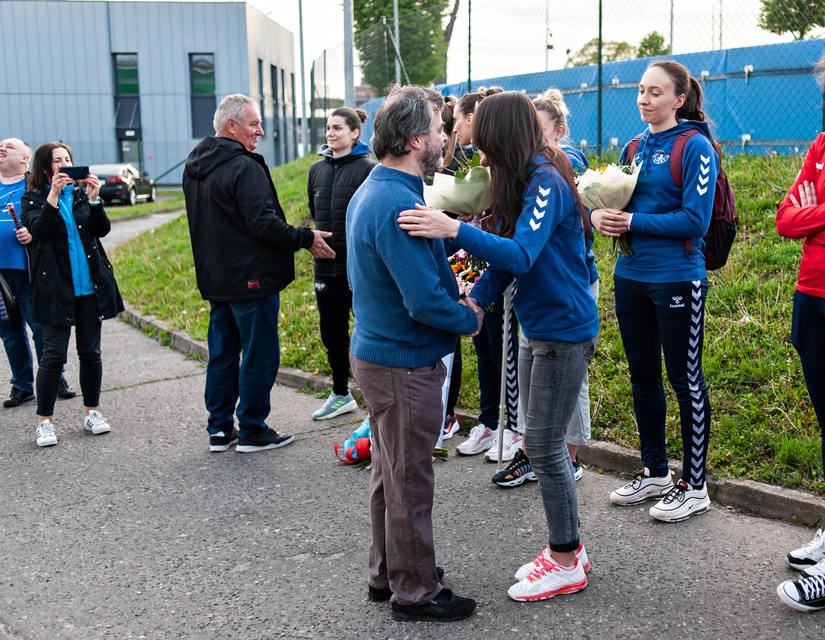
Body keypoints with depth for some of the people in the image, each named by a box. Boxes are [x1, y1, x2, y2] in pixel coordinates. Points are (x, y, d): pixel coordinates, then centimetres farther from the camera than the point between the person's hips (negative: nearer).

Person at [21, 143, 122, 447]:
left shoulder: (82, 193, 9)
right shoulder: (34, 199, 1)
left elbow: (102, 230, -2)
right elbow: (38, 231, -18)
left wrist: (94, 199, -16)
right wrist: (53, 196, -27)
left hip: (90, 285, 3)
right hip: (56, 288, -3)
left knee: (90, 351, 10)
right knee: (54, 354, -4)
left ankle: (92, 412, 22)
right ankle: (44, 421, 6)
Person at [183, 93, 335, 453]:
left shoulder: (194, 166, 12)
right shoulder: (244, 167, -17)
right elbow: (264, 223, -23)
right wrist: (306, 240, -13)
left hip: (215, 279, 9)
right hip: (251, 279, -9)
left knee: (222, 353, 15)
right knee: (259, 355, 2)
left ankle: (219, 430, 22)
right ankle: (252, 431, 10)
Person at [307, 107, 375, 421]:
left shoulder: (367, 168, -8)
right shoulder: (317, 169, 11)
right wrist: (321, 236, 11)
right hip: (326, 264, 6)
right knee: (331, 333, 14)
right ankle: (341, 394, 30)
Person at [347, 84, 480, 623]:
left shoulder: (372, 191, 9)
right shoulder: (398, 204, -24)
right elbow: (426, 302, -27)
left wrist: (451, 289, 11)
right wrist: (471, 320, -9)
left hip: (377, 351, 10)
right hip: (404, 362, -10)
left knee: (391, 470, 21)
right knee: (410, 479, 4)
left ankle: (387, 573, 36)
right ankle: (415, 592, 19)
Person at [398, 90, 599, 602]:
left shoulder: (547, 182, -18)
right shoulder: (524, 183, 11)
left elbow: (520, 255, -31)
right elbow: (505, 255, 8)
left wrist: (454, 230, -40)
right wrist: (476, 299, -8)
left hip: (564, 332, -9)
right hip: (536, 329, 9)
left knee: (545, 447, -2)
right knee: (543, 444, 15)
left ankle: (567, 564, 14)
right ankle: (565, 547, 29)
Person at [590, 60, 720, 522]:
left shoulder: (696, 147, -9)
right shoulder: (635, 149, 11)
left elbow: (695, 220, -17)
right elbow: (615, 201, 16)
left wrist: (633, 222, -17)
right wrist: (600, 215, -6)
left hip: (677, 280, -7)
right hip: (631, 277, 7)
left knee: (686, 381, 3)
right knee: (643, 377, 14)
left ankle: (695, 487, 16)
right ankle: (655, 473, 29)